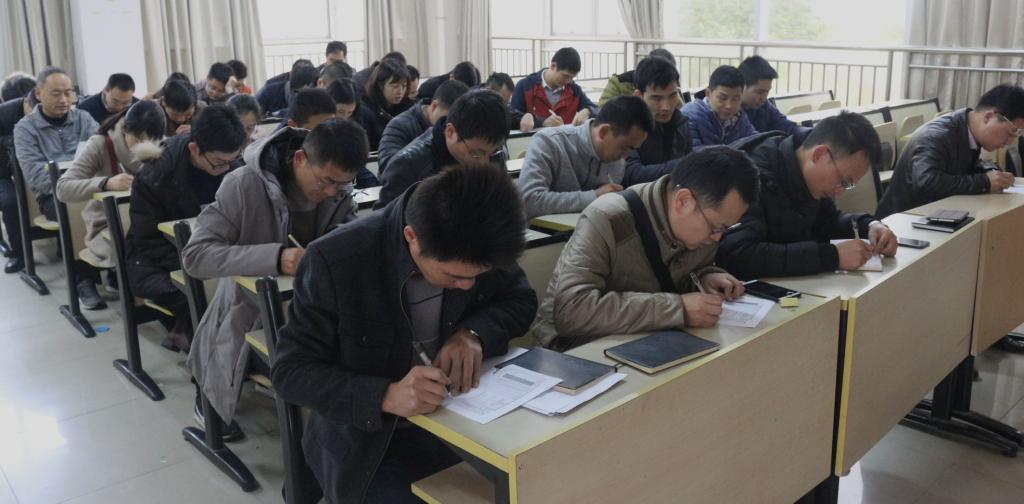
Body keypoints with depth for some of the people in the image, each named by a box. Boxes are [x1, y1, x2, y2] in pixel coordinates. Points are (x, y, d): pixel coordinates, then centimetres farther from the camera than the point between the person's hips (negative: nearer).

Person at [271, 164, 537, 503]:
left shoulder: (478, 249, -13)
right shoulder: (336, 261, -24)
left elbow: (521, 299, 3)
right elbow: (290, 372, -18)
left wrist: (474, 332, -19)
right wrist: (385, 396, -34)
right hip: (369, 441, -3)